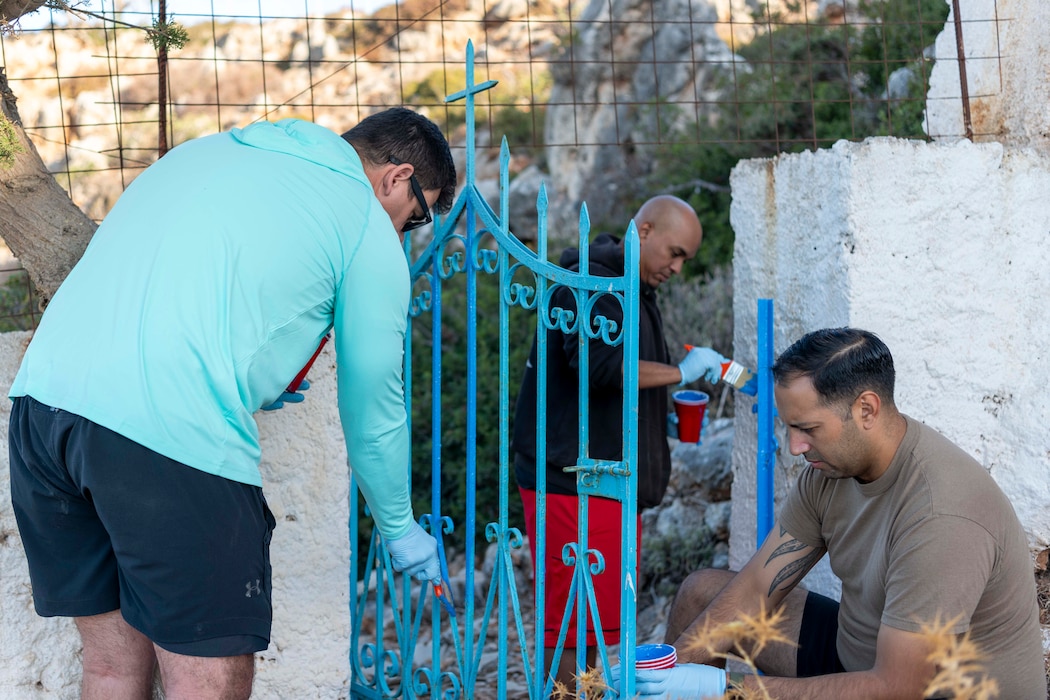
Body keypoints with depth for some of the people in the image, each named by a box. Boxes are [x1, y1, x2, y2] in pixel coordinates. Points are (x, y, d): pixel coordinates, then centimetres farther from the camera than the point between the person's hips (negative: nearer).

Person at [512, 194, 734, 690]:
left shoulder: (637, 293, 21)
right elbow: (598, 366, -27)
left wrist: (665, 413, 14)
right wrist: (682, 372, -19)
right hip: (573, 482, -10)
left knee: (598, 621, 11)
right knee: (572, 627, -8)